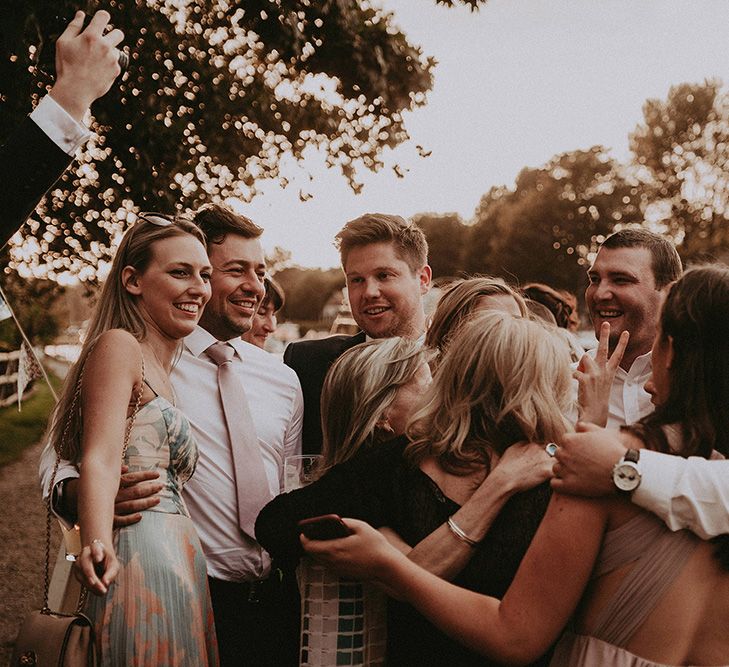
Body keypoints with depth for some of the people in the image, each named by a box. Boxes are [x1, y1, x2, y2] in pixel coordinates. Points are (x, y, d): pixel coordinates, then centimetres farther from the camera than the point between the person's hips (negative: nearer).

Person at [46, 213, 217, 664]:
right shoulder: (118, 345, -6)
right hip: (138, 560, -9)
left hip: (177, 569, 9)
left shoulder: (161, 373, 21)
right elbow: (99, 461, -20)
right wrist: (98, 545, -34)